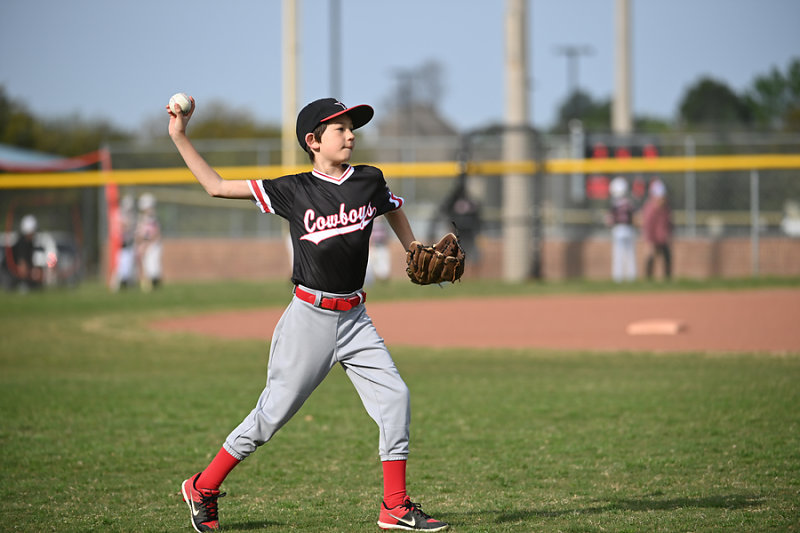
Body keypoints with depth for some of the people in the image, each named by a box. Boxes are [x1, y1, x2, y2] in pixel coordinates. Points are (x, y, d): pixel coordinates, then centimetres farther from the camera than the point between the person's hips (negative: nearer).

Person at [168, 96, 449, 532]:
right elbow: (217, 186, -5)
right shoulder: (294, 191, -7)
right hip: (309, 317, -4)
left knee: (394, 396, -6)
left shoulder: (369, 181, 3)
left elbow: (394, 210, 27)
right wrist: (179, 137, -8)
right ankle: (203, 487, 16)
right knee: (273, 413, -1)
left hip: (354, 318, 4)